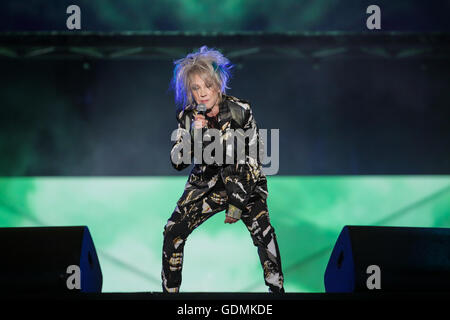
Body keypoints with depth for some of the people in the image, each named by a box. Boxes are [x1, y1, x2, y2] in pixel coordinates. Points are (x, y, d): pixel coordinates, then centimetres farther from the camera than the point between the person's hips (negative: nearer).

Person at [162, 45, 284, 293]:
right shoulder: (187, 116, -5)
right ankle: (170, 289, 6)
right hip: (207, 183, 3)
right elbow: (176, 163, -4)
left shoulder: (240, 110, -13)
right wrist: (193, 135, -23)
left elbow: (253, 157, -8)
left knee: (261, 226, -27)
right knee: (173, 233, -11)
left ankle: (277, 288, -16)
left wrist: (237, 205, -10)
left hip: (245, 182, -2)